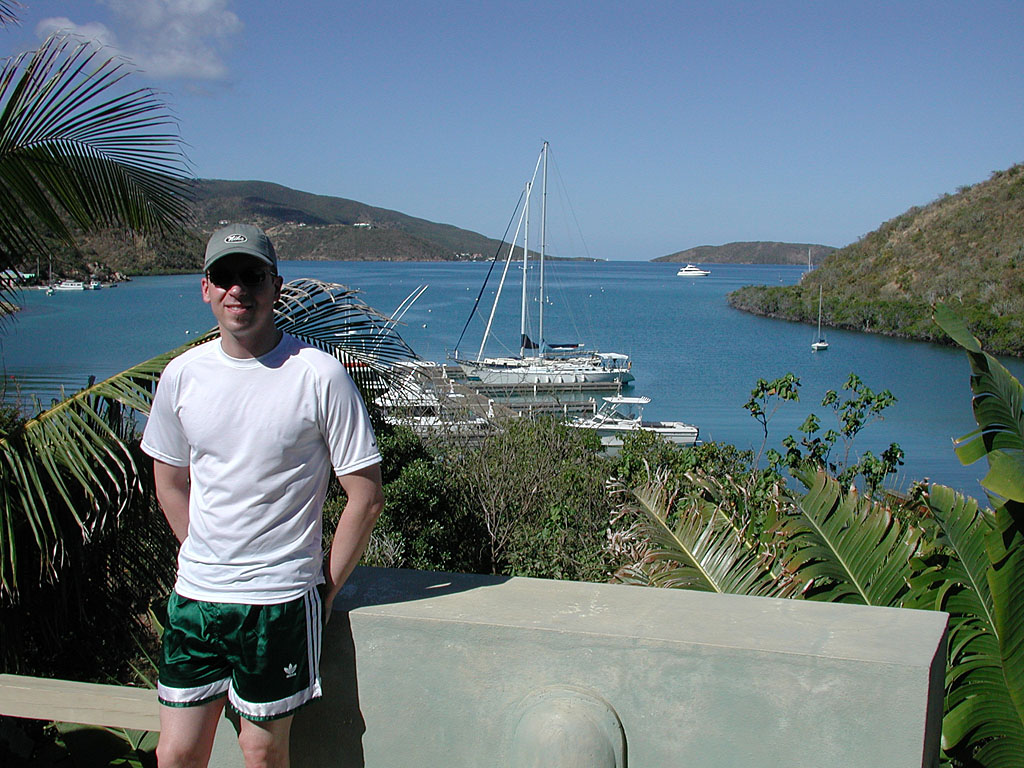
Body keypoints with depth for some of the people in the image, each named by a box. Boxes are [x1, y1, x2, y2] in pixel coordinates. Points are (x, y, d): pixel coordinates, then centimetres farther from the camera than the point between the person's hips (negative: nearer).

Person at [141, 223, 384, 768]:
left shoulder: (319, 376, -12)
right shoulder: (182, 375, 1)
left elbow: (366, 494, -7)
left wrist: (325, 585, -3)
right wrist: (206, 560, 11)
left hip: (280, 600, -4)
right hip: (194, 596, 4)